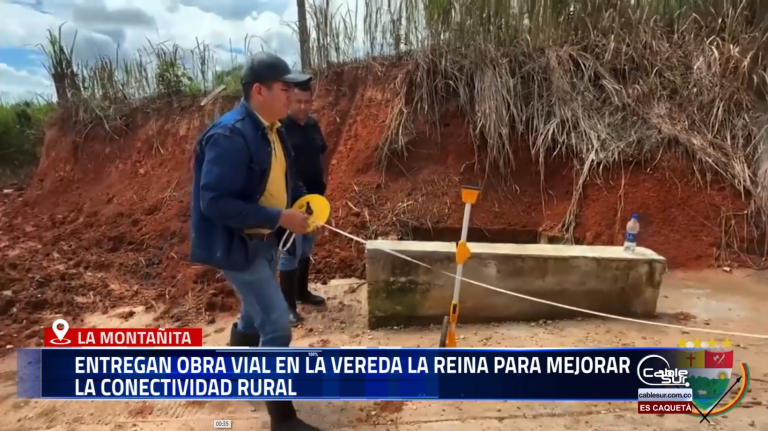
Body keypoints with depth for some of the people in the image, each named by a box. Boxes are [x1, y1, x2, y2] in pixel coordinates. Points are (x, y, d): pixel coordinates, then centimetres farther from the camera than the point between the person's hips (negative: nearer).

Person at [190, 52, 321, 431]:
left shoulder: (271, 130, 5)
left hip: (263, 241, 9)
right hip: (238, 245, -9)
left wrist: (302, 199, -3)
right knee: (277, 327, -6)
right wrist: (280, 217, -28)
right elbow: (214, 202, -28)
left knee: (255, 316, 25)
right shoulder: (229, 135, -24)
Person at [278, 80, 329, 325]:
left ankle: (302, 291, 35)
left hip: (313, 198, 7)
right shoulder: (280, 127, -13)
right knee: (291, 252, -2)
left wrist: (323, 184, 13)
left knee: (306, 248, 18)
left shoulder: (313, 125, 8)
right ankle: (288, 306, 8)